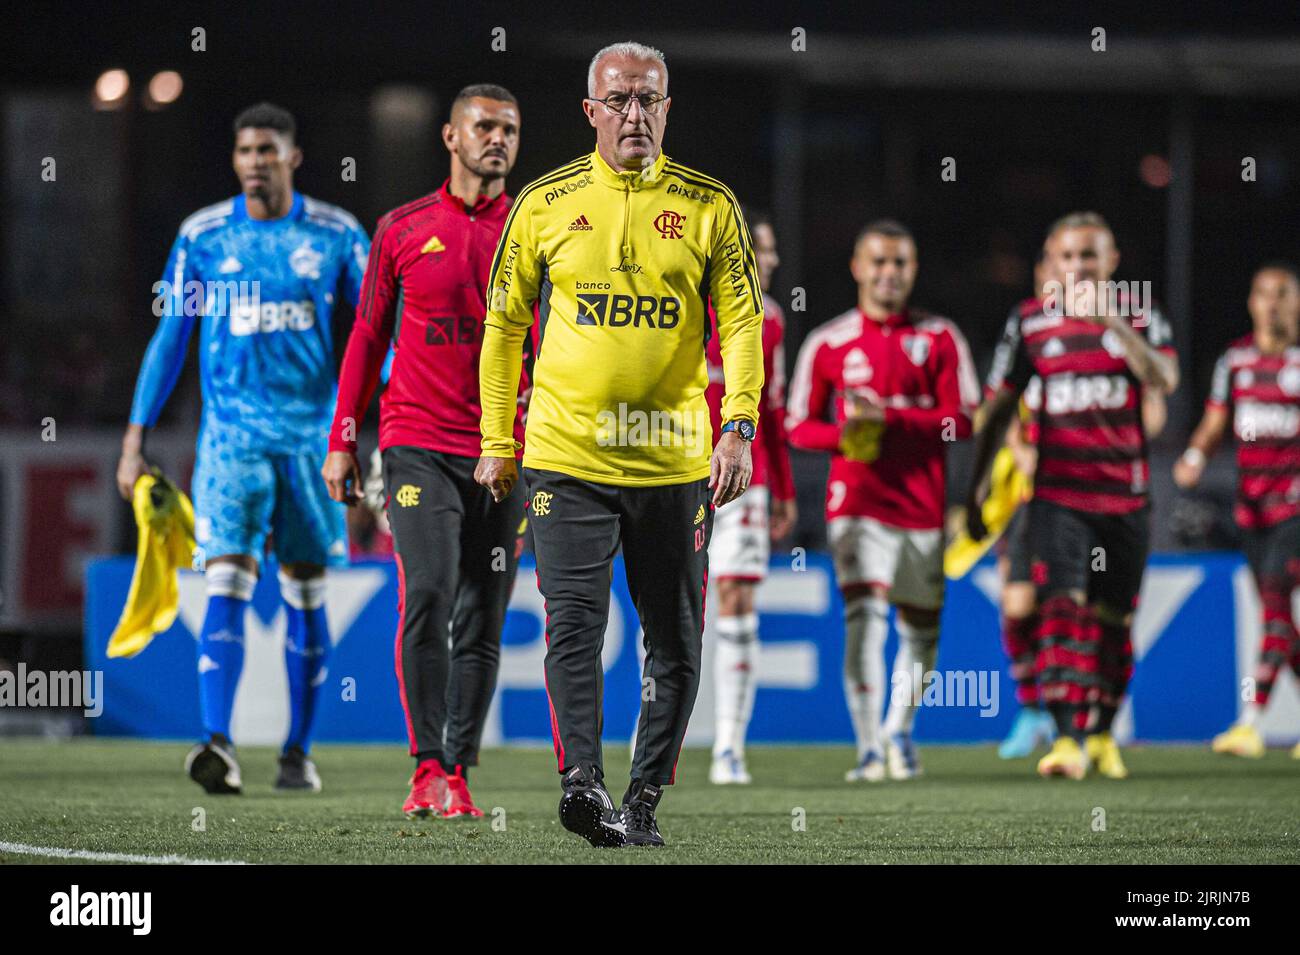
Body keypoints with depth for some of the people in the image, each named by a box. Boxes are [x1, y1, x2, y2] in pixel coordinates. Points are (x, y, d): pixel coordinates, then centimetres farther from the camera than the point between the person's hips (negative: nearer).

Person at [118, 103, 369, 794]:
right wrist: (136, 438, 4)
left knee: (304, 594, 7)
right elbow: (170, 337, 7)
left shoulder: (337, 236, 1)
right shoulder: (202, 236, 3)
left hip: (311, 436, 1)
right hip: (232, 436, -1)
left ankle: (299, 751, 18)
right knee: (226, 586, -14)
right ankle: (218, 747, -24)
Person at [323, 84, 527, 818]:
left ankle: (459, 772, 9)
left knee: (482, 621, 2)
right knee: (427, 593, -16)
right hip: (419, 445, -2)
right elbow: (368, 337, 11)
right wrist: (343, 440, 6)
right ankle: (429, 765, -11)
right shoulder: (404, 229, 6)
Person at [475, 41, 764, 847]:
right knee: (574, 625, -13)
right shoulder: (546, 204, 5)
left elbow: (743, 323, 2)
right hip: (567, 457, -1)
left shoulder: (709, 205, 4)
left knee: (676, 643, 4)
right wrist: (497, 442, 10)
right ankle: (584, 782, -21)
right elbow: (504, 325, 12)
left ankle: (645, 801, 14)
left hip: (675, 460, 1)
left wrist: (738, 430, -10)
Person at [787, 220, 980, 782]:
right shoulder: (828, 344, 5)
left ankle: (900, 731, 34)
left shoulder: (939, 339, 4)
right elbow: (798, 425, 9)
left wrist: (889, 418, -17)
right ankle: (869, 748, -16)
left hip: (923, 504, 2)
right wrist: (843, 434, -13)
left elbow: (961, 419, -4)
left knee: (920, 627, 10)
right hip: (858, 501, -2)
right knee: (863, 615, -17)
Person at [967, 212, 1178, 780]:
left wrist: (1112, 323, -25)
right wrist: (975, 491, 10)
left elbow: (1164, 380, -16)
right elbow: (997, 411, 11)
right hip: (1058, 495, -1)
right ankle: (1068, 739, -24)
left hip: (1124, 496, 1)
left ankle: (1102, 734, 27)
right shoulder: (1030, 327, 5)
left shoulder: (1138, 318, 3)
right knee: (1064, 609, -17)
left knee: (1113, 621, 9)